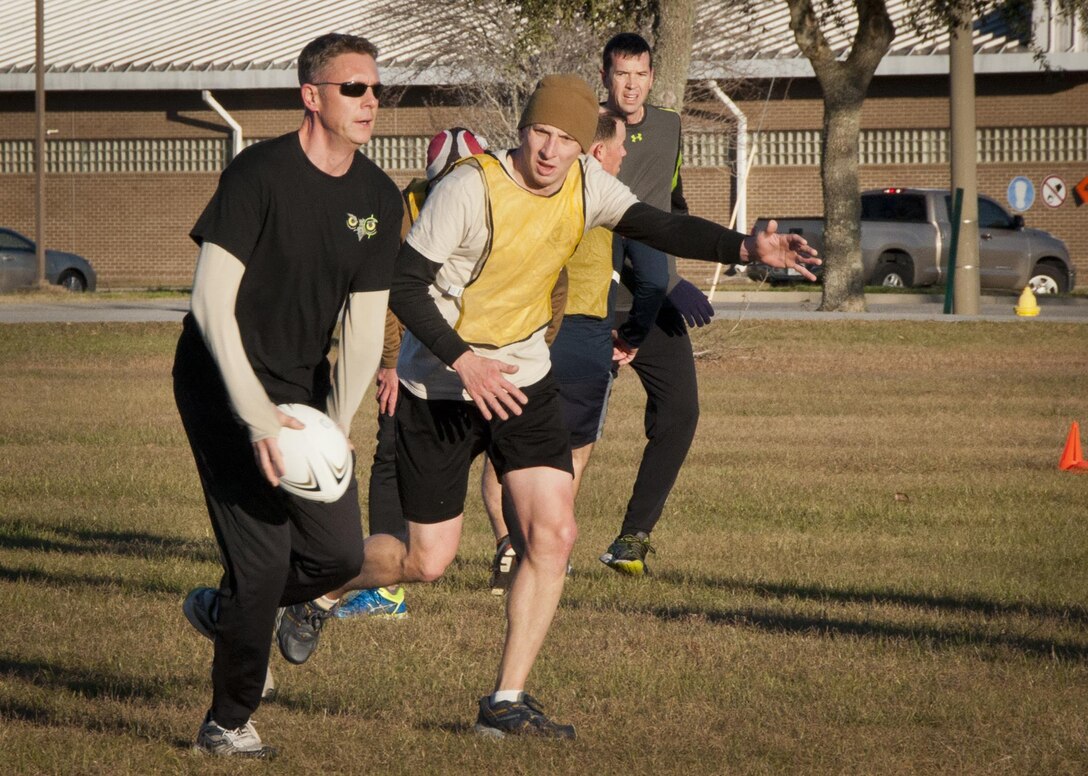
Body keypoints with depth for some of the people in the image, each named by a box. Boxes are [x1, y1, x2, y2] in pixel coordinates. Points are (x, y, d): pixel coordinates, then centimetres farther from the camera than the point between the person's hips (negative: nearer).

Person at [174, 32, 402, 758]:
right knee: (264, 559, -11)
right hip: (224, 386, -6)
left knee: (340, 551, -1)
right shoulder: (260, 173, -18)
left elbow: (365, 323, 4)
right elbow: (212, 303, -20)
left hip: (305, 385, 6)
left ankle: (220, 611, 28)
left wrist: (336, 430, -7)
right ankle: (229, 722, 7)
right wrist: (258, 417, -26)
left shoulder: (378, 198, 1)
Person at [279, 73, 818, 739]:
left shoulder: (585, 185, -4)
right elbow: (403, 284, -19)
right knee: (427, 561, 0)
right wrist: (462, 360, -28)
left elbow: (658, 227, -11)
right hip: (440, 387, -5)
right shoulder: (472, 187, -21)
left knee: (553, 535, -9)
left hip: (523, 378, 5)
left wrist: (746, 247, -27)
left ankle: (506, 703, -1)